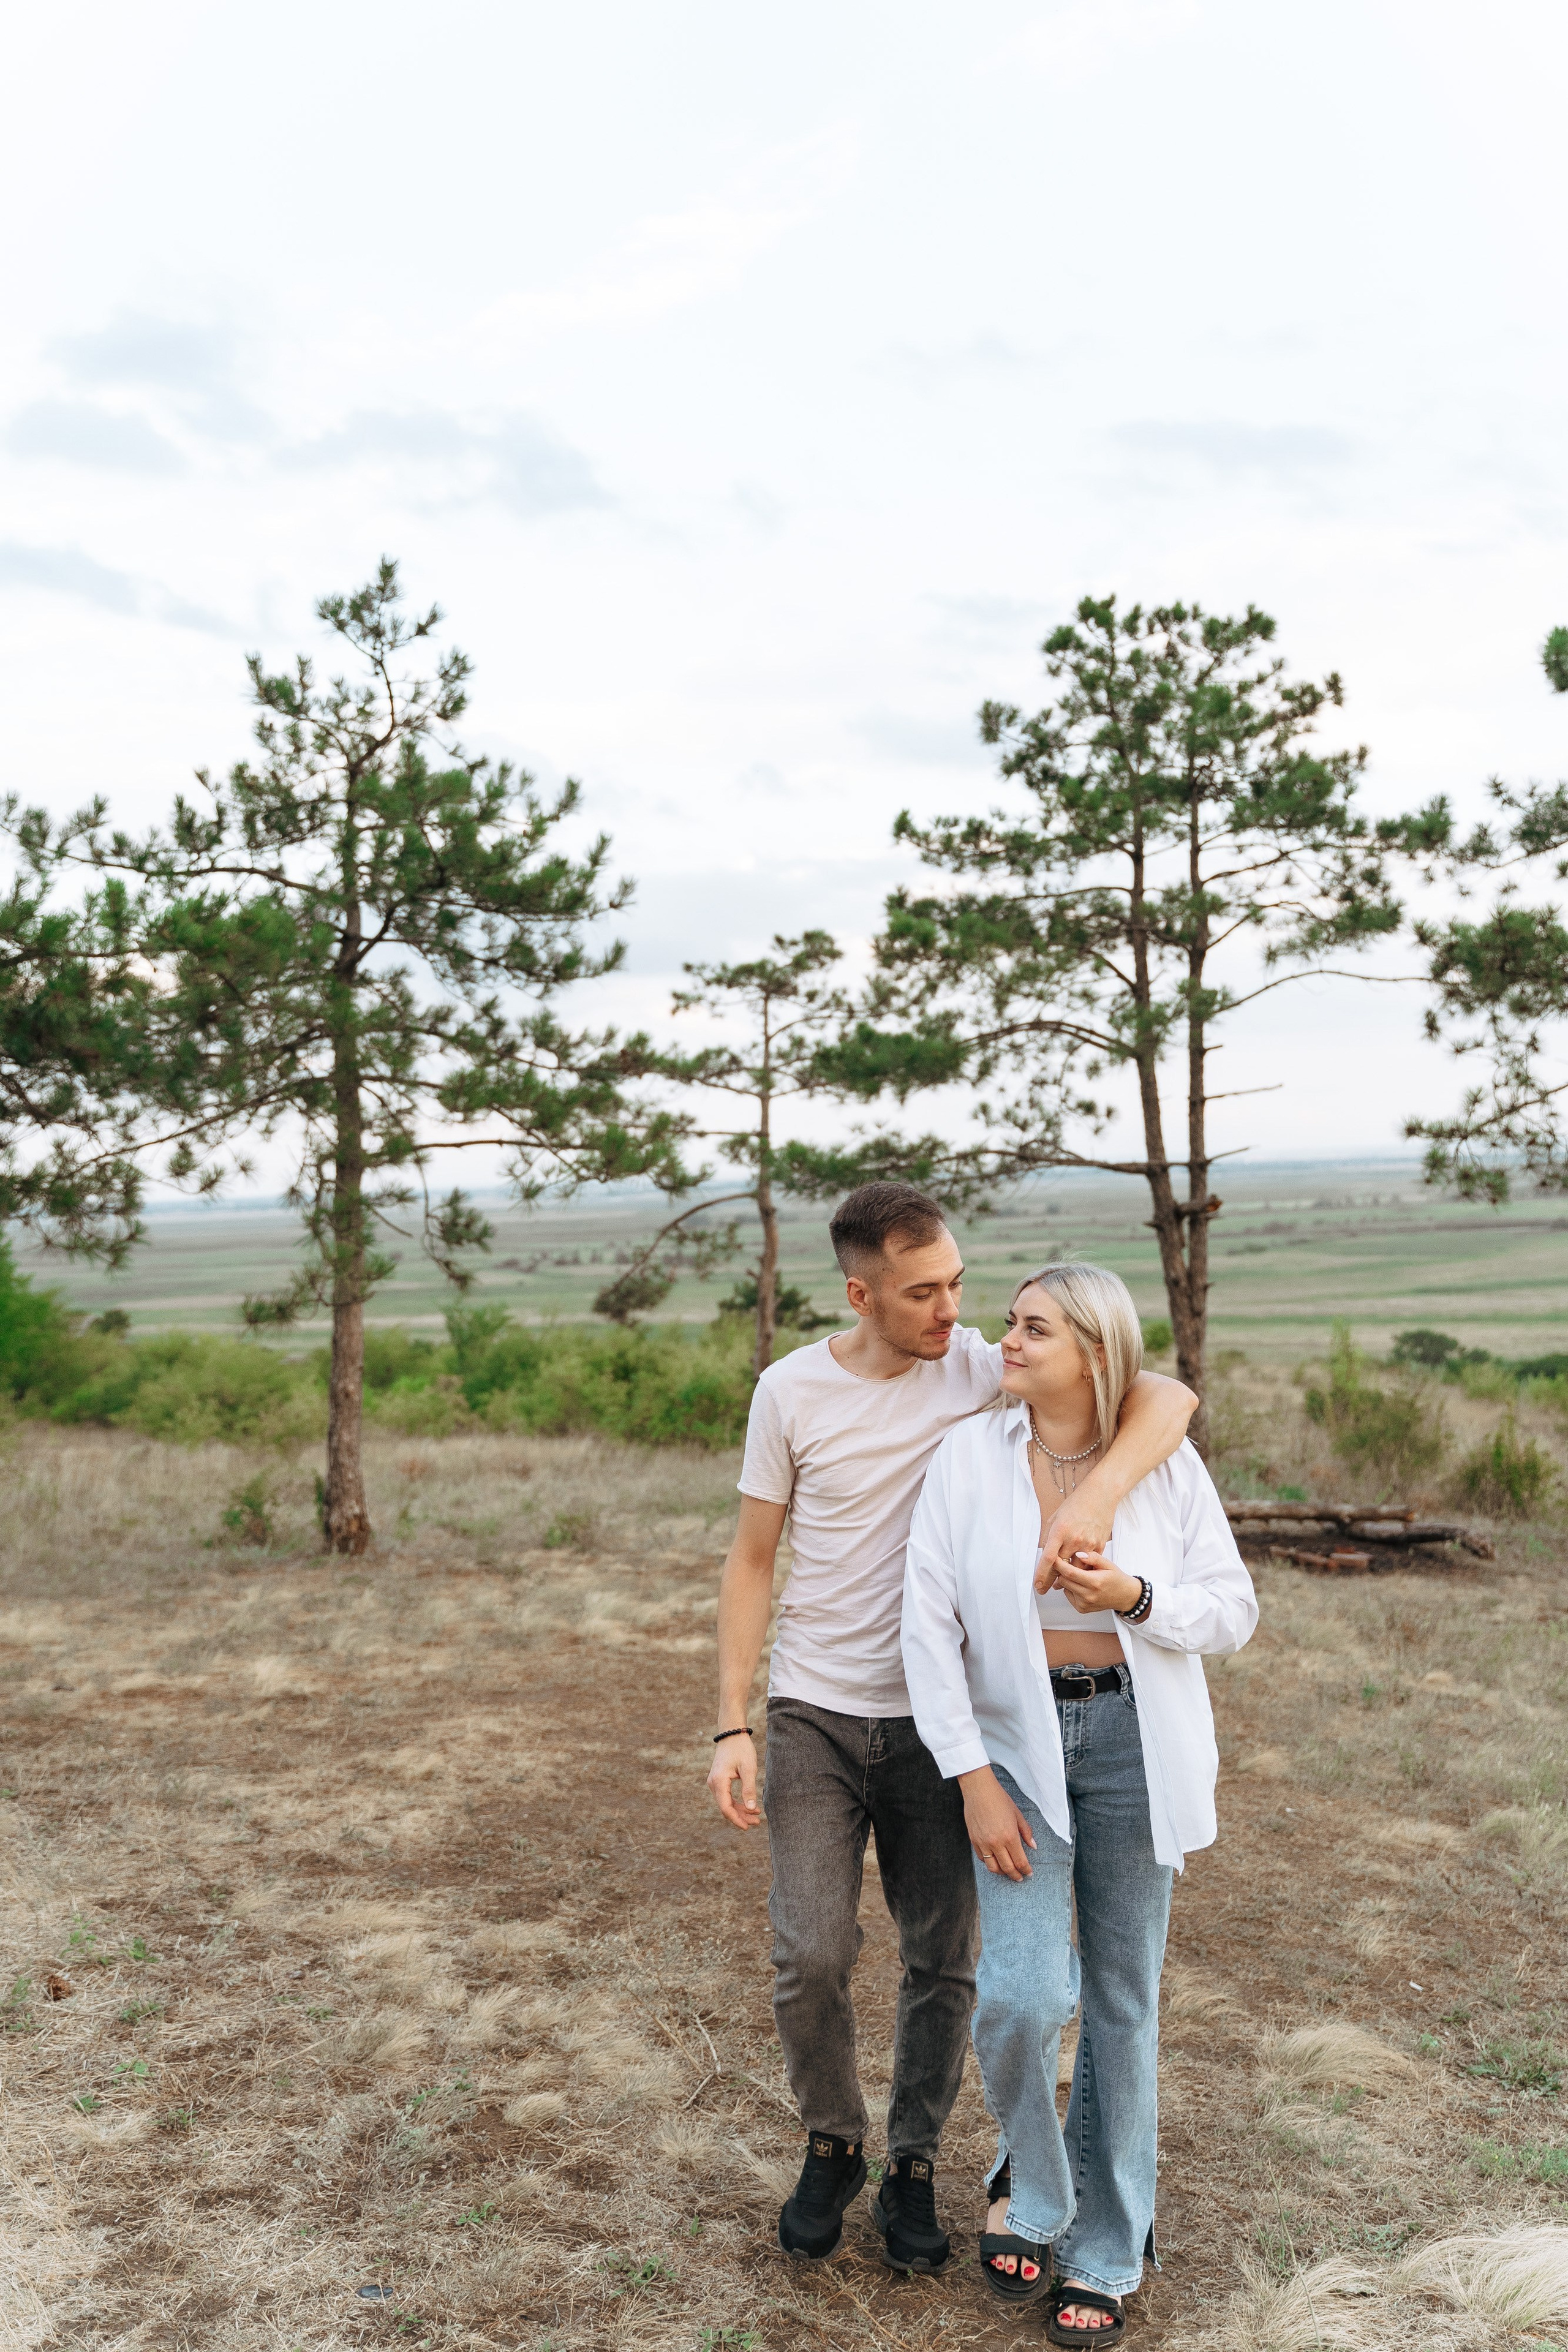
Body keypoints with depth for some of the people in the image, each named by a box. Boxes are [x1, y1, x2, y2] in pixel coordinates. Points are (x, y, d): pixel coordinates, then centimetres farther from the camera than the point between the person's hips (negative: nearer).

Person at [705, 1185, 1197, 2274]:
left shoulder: (981, 1368, -8)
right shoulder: (792, 1390, -5)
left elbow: (1166, 1397, -16)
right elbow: (753, 1560, 2)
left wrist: (1095, 1496, -35)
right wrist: (732, 1725, -4)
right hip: (814, 1714, 0)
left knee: (944, 1962, 9)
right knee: (812, 1956, -6)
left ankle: (914, 2166, 32)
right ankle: (834, 2144, 23)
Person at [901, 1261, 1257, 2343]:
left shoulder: (1166, 1465, -7)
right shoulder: (969, 1455, -8)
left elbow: (1233, 1610, 0)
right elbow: (930, 1624, -7)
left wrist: (1131, 1596, -21)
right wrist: (973, 1782, -11)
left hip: (1133, 1744, 1)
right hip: (1016, 1744, 0)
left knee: (1122, 2001, 10)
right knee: (1022, 1995, -10)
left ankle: (1105, 2253, 29)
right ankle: (1031, 2190, 23)